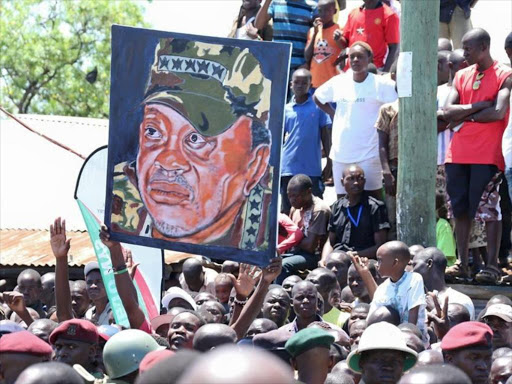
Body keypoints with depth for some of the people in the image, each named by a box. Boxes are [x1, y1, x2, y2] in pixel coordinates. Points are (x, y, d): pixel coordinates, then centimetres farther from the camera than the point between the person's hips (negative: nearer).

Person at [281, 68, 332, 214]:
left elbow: (325, 136, 5)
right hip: (288, 168, 2)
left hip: (312, 169, -2)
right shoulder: (286, 110, 8)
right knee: (287, 211, 6)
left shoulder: (318, 107, 1)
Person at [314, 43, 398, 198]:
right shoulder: (338, 82, 8)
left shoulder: (380, 84, -6)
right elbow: (317, 97, 23)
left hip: (369, 155, -5)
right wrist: (333, 114, 12)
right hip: (341, 153, 5)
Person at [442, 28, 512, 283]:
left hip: (488, 155, -6)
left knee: (488, 210, -6)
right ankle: (462, 263, 12)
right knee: (460, 209, 6)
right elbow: (448, 112, 4)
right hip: (458, 154, 6)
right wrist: (479, 106, -8)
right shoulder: (461, 76, 16)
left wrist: (465, 116, -3)